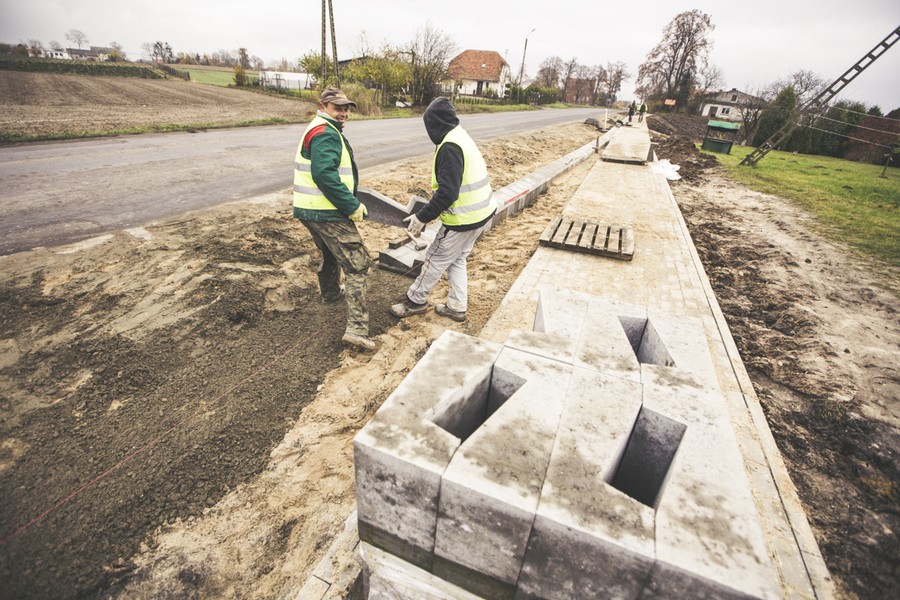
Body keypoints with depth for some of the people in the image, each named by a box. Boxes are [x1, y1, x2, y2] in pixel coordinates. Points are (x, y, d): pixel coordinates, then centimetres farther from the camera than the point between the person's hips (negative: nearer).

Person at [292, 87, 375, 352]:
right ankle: (357, 328, -15)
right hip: (327, 213, -10)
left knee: (330, 252, 31)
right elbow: (325, 175, -26)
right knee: (357, 263, -10)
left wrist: (349, 200, 20)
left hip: (308, 210, 11)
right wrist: (353, 206, -22)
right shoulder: (326, 134, -14)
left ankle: (330, 291, 54)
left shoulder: (318, 130, 20)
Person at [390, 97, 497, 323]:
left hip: (463, 219, -9)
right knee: (457, 260, 19)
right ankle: (457, 307, 27)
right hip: (481, 212, 9)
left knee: (435, 259, 7)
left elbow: (447, 193, -27)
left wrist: (422, 217, -20)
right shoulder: (462, 137, 12)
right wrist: (432, 211, 17)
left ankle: (415, 301, 24)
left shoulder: (450, 147, -20)